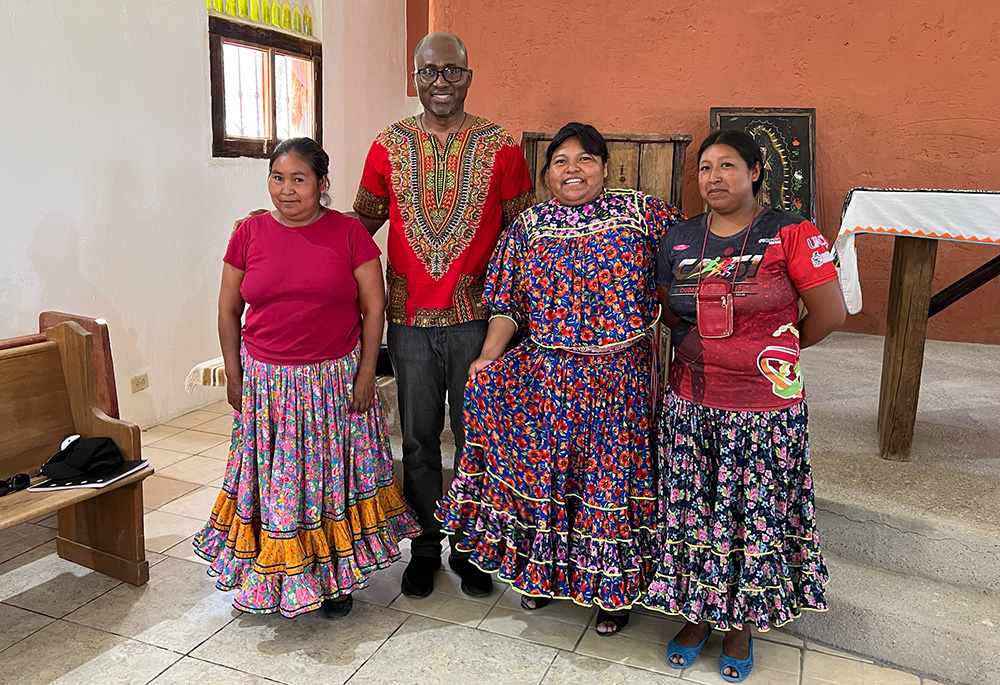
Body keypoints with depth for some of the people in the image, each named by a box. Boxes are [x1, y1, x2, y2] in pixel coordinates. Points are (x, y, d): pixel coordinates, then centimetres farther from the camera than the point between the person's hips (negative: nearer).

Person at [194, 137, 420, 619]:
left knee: (332, 475, 9)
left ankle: (336, 577, 26)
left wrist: (365, 375, -7)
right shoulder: (249, 234, 1)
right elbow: (228, 310, 7)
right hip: (266, 382, 2)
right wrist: (234, 375, 3)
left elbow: (373, 307, -3)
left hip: (336, 379, -1)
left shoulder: (349, 233, -5)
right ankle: (274, 574, 29)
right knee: (272, 481, 9)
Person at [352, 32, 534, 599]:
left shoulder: (500, 147, 0)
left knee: (476, 435, 10)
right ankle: (425, 547, 29)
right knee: (419, 439, 11)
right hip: (410, 318, 1)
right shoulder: (390, 146, 4)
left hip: (476, 317, -1)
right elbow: (360, 223, 12)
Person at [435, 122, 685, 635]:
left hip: (620, 378, -1)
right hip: (547, 375, 2)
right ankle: (543, 571, 31)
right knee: (543, 471, 5)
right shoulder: (527, 228, 5)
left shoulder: (641, 212, 0)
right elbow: (508, 306, 4)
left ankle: (616, 586, 28)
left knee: (613, 476, 7)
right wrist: (486, 358, -9)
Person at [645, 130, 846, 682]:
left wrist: (778, 348, 5)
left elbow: (830, 312, -7)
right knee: (692, 515, 11)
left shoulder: (790, 233, -8)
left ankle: (741, 624, 32)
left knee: (756, 518, 9)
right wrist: (733, 344, 9)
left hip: (765, 410, -3)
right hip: (690, 407, 4)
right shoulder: (678, 240, 5)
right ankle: (696, 615, 33)